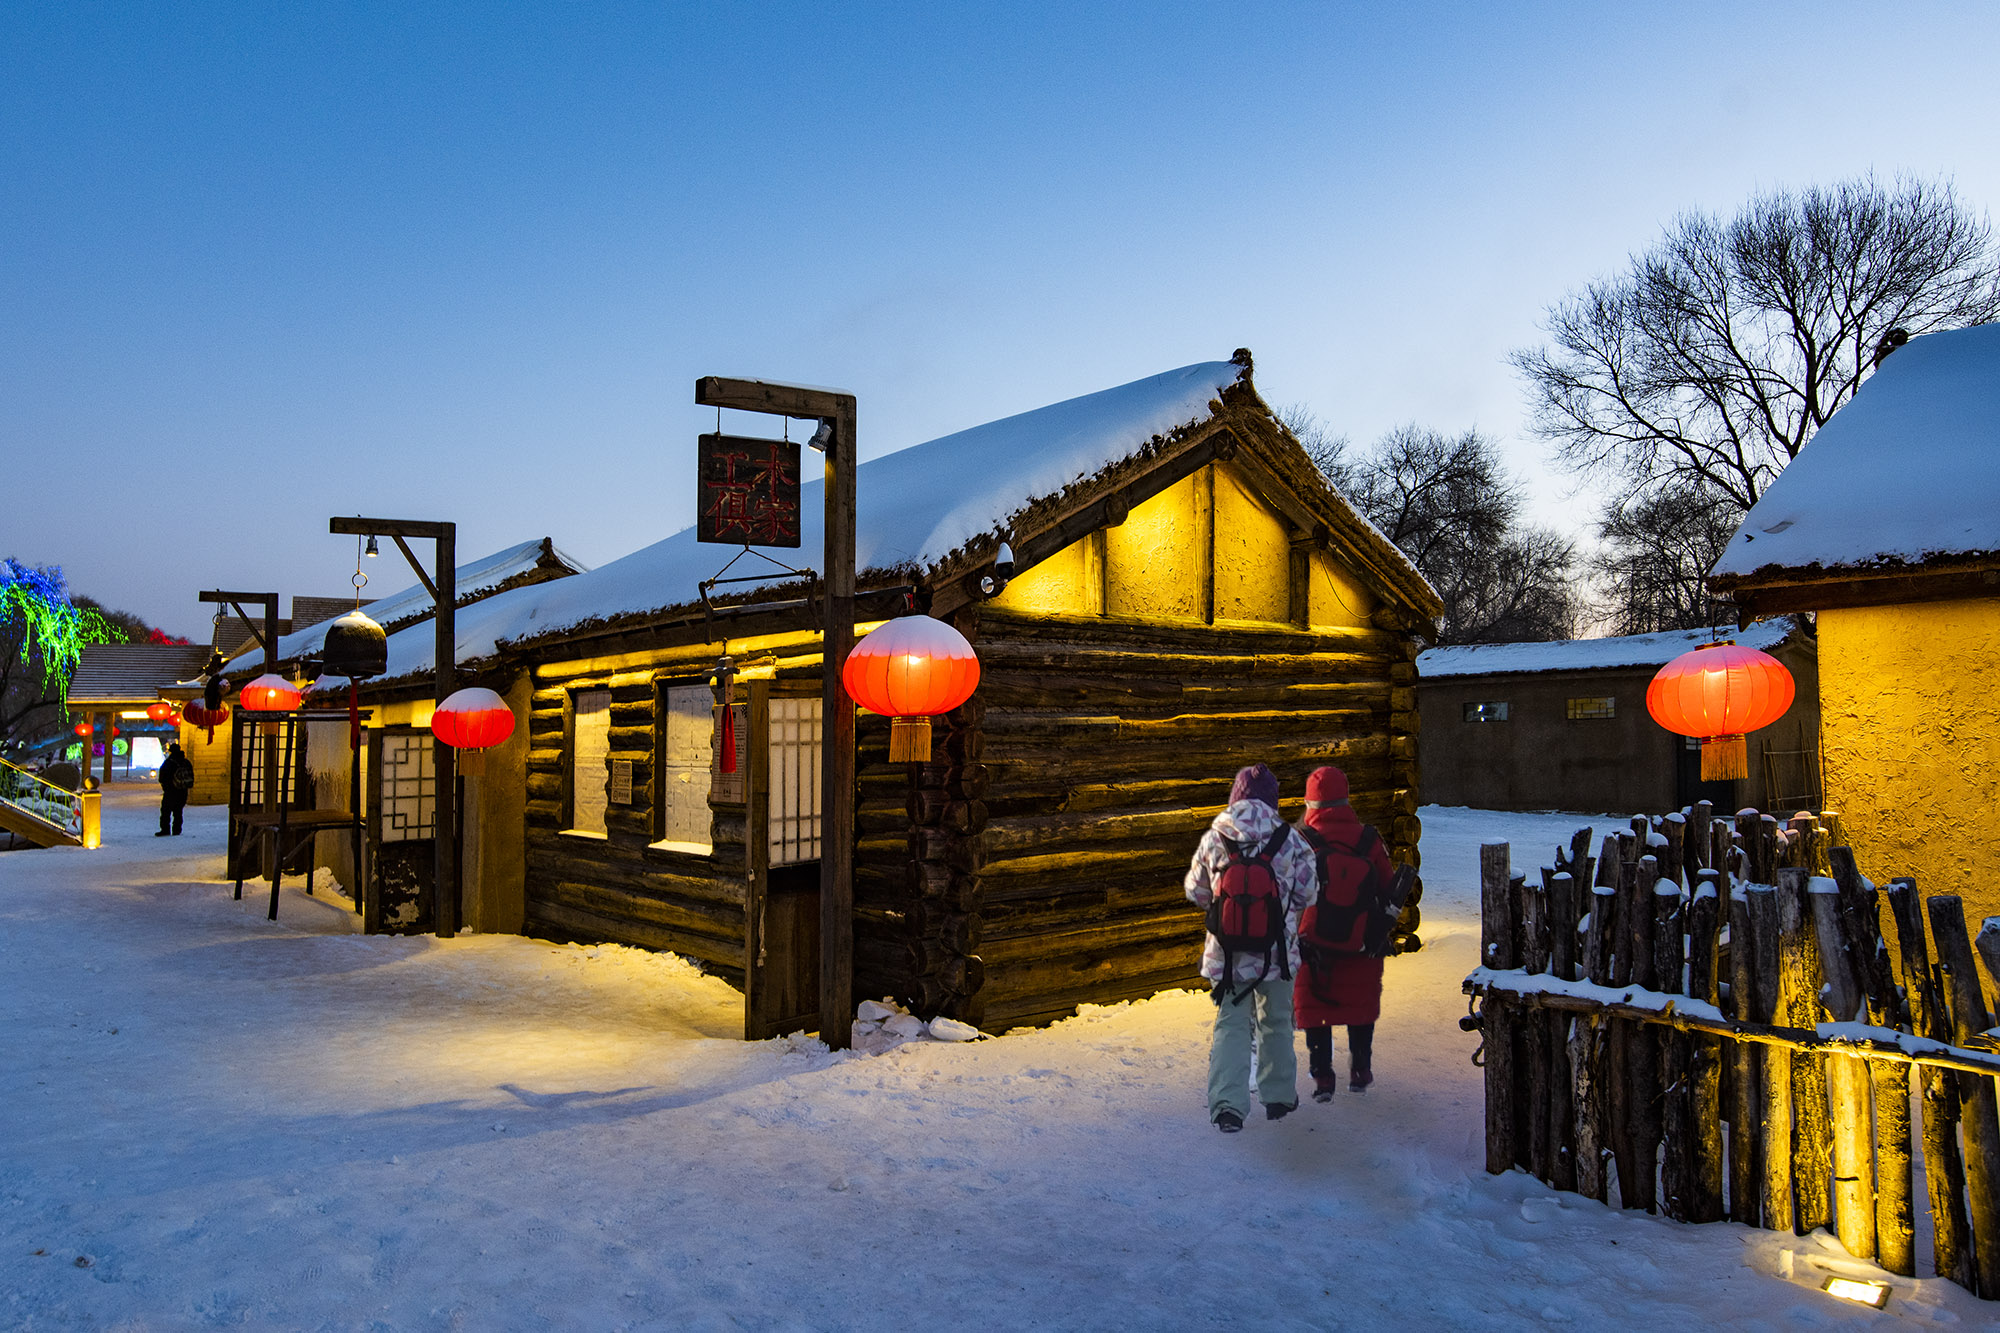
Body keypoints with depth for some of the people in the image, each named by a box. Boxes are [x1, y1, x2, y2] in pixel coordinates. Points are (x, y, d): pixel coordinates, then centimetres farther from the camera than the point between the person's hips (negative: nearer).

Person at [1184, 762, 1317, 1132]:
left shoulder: (1213, 840, -8)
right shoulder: (1290, 840, -9)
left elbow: (1195, 892, 4)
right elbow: (1307, 896, -1)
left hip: (1225, 953, 0)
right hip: (1277, 951, 0)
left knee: (1230, 1023, 9)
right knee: (1276, 1022, 20)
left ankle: (1227, 1103, -3)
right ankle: (1278, 1095, 32)